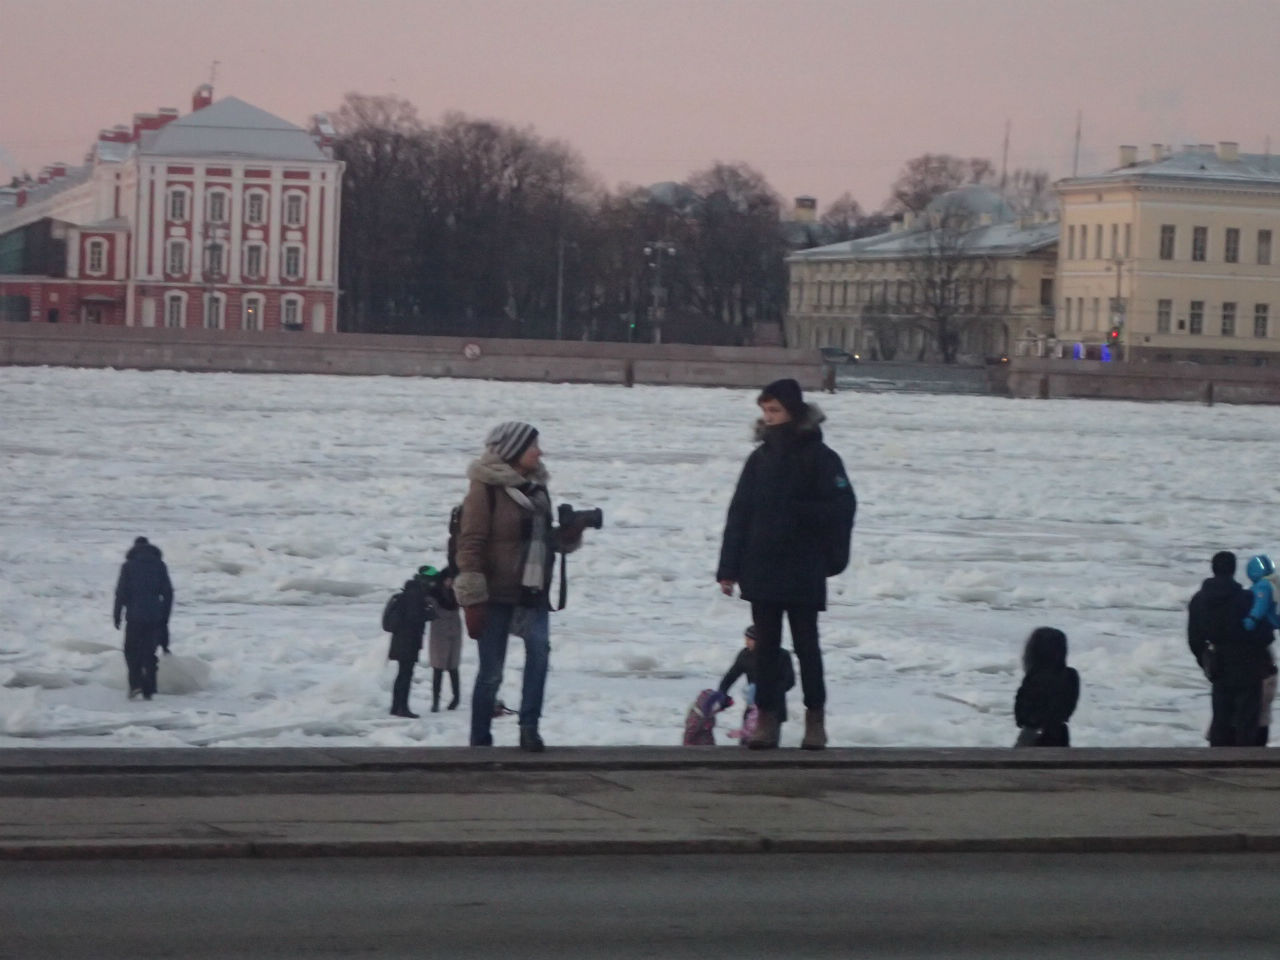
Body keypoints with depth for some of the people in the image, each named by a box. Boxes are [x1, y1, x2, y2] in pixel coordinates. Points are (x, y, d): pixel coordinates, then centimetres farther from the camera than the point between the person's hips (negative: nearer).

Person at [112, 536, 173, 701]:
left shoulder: (128, 565, -1)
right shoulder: (160, 565, 7)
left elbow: (121, 592, -5)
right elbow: (168, 592, 7)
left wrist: (117, 614, 2)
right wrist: (165, 616, 13)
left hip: (134, 615, -3)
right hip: (155, 617, 3)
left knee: (132, 650, 7)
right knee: (149, 652, 9)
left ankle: (135, 683, -11)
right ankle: (148, 690, 5)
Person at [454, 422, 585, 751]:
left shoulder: (535, 486, 12)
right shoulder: (486, 488, -8)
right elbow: (471, 544, -12)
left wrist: (570, 534, 0)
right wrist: (473, 600, -16)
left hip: (531, 591, 5)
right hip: (496, 594, -5)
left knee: (539, 646, -22)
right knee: (491, 672, -1)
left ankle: (529, 728, -19)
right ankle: (480, 742, 13)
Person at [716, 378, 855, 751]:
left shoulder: (819, 457, -6)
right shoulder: (760, 458, 7)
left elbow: (842, 507, -8)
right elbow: (739, 513, 6)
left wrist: (830, 558, -10)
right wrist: (729, 568, 2)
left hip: (802, 574, -4)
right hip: (761, 570, 4)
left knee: (805, 644, 4)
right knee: (766, 646, 6)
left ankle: (815, 718, 12)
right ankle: (767, 718, 10)